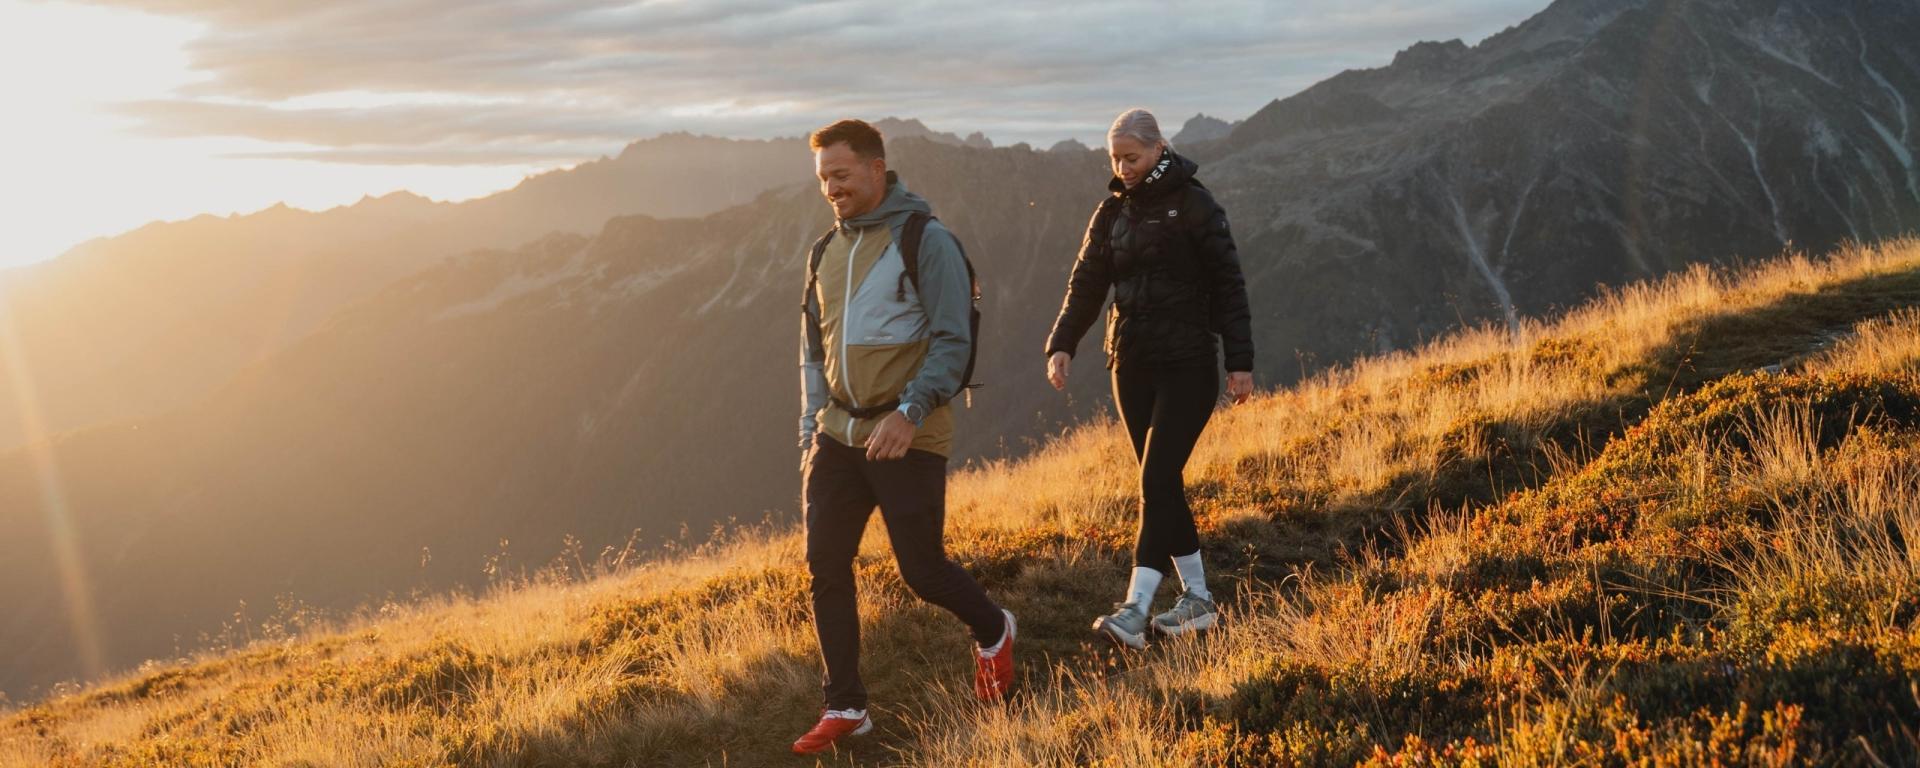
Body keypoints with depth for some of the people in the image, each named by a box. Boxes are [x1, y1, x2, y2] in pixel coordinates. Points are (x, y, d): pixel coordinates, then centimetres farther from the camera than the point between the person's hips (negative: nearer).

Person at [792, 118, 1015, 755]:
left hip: (907, 439, -6)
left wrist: (910, 412, -24)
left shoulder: (926, 241, -8)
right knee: (826, 567, 1)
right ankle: (845, 707, 12)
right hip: (838, 435, 6)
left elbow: (952, 343, -13)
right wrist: (811, 433, 14)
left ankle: (992, 631, 31)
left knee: (921, 569, -1)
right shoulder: (825, 252, 13)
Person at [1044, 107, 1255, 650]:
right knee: (1162, 483, 9)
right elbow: (1086, 284, 5)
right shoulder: (1112, 212, 10)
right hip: (1131, 365, 6)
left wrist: (1239, 361, -11)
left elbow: (1227, 285, -7)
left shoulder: (1193, 205, -6)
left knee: (1157, 481, -14)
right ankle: (1198, 599, 19)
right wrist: (1061, 345, -9)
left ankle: (1135, 611, -19)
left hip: (1188, 365, -6)